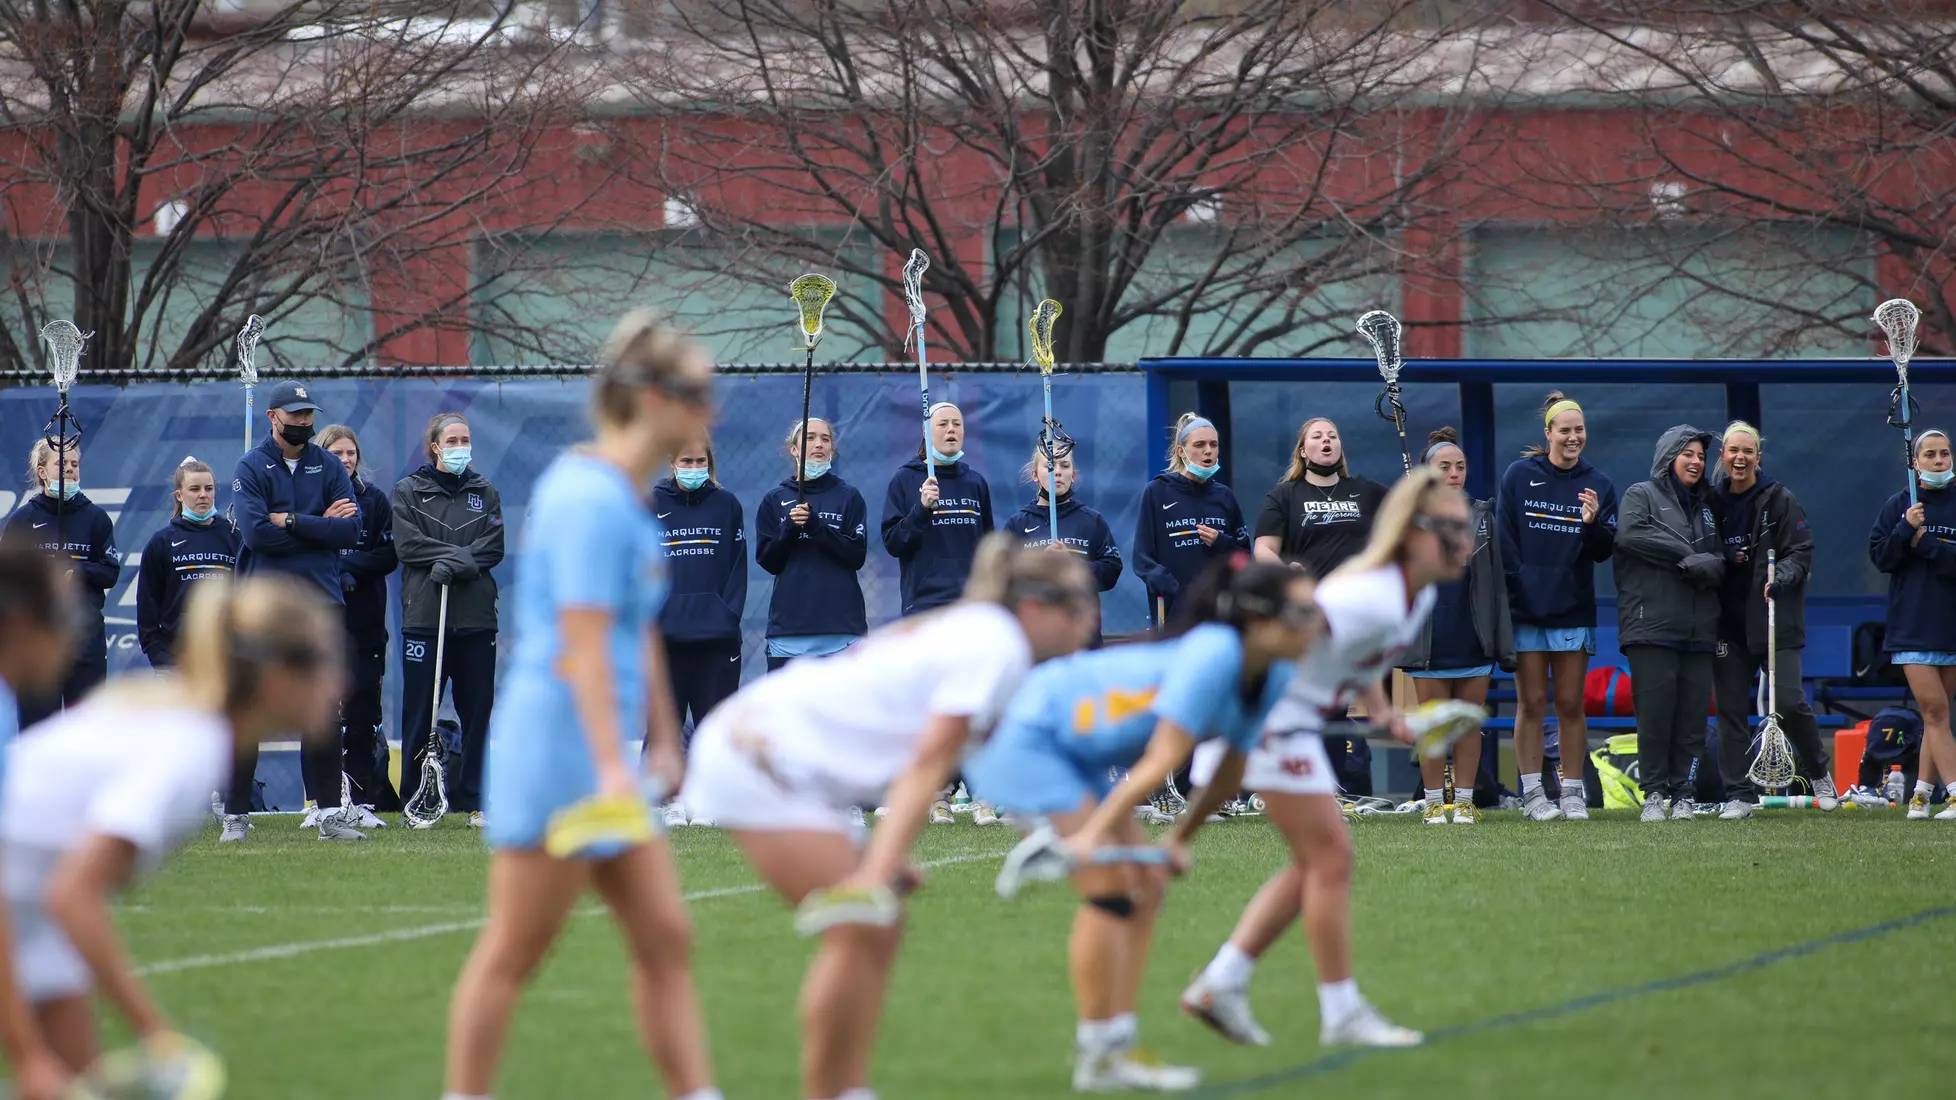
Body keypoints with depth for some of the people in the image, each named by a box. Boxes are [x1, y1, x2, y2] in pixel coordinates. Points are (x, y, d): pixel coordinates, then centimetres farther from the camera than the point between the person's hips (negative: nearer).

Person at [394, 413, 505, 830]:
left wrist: (454, 563, -12)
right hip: (424, 616, -2)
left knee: (477, 712, 1)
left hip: (476, 618, 2)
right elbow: (407, 544, -4)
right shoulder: (408, 491, 9)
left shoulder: (485, 493, 15)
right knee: (420, 713, -3)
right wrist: (458, 554, -12)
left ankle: (474, 801, 6)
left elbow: (494, 547, 3)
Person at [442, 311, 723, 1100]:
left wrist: (662, 740, 26)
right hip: (558, 749, -10)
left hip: (604, 762, 10)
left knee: (665, 939, 6)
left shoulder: (624, 496, 14)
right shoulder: (591, 501, -17)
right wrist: (611, 766, -28)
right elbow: (582, 646, -23)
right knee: (513, 953, -1)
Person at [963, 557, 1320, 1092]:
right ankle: (1096, 1057, -8)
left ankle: (1118, 1048, 9)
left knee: (1144, 887, 4)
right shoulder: (1214, 654, -30)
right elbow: (1162, 758, -33)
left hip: (1074, 751, 9)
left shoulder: (1272, 680, -3)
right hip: (1026, 730, -9)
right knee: (1109, 885, -14)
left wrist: (1179, 840, 11)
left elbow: (1229, 771, 8)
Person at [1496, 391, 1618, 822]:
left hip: (1574, 609, 1)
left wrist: (1593, 524, -16)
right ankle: (1533, 793, 4)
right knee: (1531, 704, 0)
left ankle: (1573, 792, 9)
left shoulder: (1598, 485, 7)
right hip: (1526, 609, -1)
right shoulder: (1519, 476, 2)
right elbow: (1503, 539, 1)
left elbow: (1604, 551, 4)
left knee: (1571, 705, 4)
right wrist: (1511, 588, -7)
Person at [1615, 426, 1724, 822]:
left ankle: (1682, 793, 4)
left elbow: (1722, 562, 14)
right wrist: (1686, 553, -8)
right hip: (1652, 624, -5)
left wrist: (1702, 565, -9)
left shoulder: (1706, 506, 23)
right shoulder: (1642, 495, 8)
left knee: (1693, 712, -2)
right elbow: (1630, 535, -13)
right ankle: (1654, 793, -3)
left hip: (1698, 628, 5)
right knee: (1655, 709, -9)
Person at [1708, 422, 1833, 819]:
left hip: (1774, 618, -3)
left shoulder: (1779, 499, -1)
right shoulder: (1712, 500, 8)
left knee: (1789, 703, -8)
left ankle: (1818, 773, 16)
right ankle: (1739, 794, 6)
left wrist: (1781, 577, -20)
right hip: (1727, 620, 3)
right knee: (1730, 708, 0)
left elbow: (1801, 552, -3)